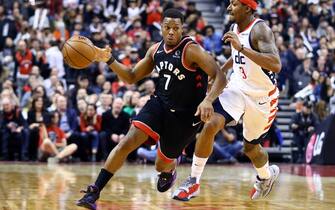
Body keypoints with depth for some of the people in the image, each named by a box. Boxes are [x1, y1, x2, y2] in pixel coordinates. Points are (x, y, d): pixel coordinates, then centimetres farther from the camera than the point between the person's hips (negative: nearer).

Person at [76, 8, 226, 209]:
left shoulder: (192, 50, -19)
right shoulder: (156, 50, 1)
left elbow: (220, 77, -25)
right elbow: (132, 77, 11)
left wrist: (208, 100, -43)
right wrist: (110, 60, -4)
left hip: (184, 115, -4)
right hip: (159, 104, 4)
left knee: (162, 165, 11)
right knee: (127, 142, -17)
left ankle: (170, 171, 52)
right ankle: (94, 192, -16)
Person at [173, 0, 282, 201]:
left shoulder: (260, 29, -23)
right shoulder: (235, 28, 0)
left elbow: (276, 65, -38)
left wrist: (241, 48, -40)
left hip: (262, 96, -5)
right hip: (238, 88, 5)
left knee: (251, 147, 13)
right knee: (210, 125, -20)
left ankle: (267, 175, 48)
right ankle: (194, 182, -11)